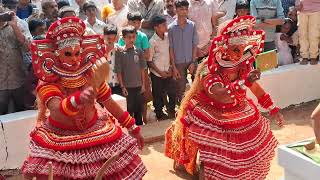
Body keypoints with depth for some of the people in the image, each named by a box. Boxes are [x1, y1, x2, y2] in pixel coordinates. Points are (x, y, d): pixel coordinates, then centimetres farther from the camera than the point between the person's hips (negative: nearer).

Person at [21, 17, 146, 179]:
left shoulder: (92, 75, -6)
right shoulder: (48, 82, -16)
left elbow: (109, 103, 2)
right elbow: (56, 109, -34)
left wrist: (132, 127, 6)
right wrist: (77, 99, -55)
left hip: (95, 133, 3)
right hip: (60, 139, -2)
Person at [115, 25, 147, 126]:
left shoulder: (139, 51, 1)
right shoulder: (120, 52, -9)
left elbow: (142, 69, 6)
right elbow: (118, 71, -7)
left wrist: (143, 84, 4)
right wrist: (122, 87, -9)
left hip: (138, 86, 3)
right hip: (127, 86, -3)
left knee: (139, 108, 14)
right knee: (129, 109, 6)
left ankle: (140, 127, 31)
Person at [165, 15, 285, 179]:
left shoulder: (242, 67, -4)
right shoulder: (208, 70, -22)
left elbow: (256, 88, 8)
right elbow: (221, 95, -37)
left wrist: (273, 109, 10)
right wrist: (244, 82, -39)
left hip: (240, 119, 6)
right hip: (213, 122, -5)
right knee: (211, 161, -1)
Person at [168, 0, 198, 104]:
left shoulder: (192, 25, -4)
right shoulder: (171, 28, -9)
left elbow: (194, 45, 0)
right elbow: (171, 48, -6)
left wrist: (193, 62, -5)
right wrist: (174, 67, -7)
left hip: (191, 61, 1)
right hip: (179, 62, -1)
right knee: (180, 88, 9)